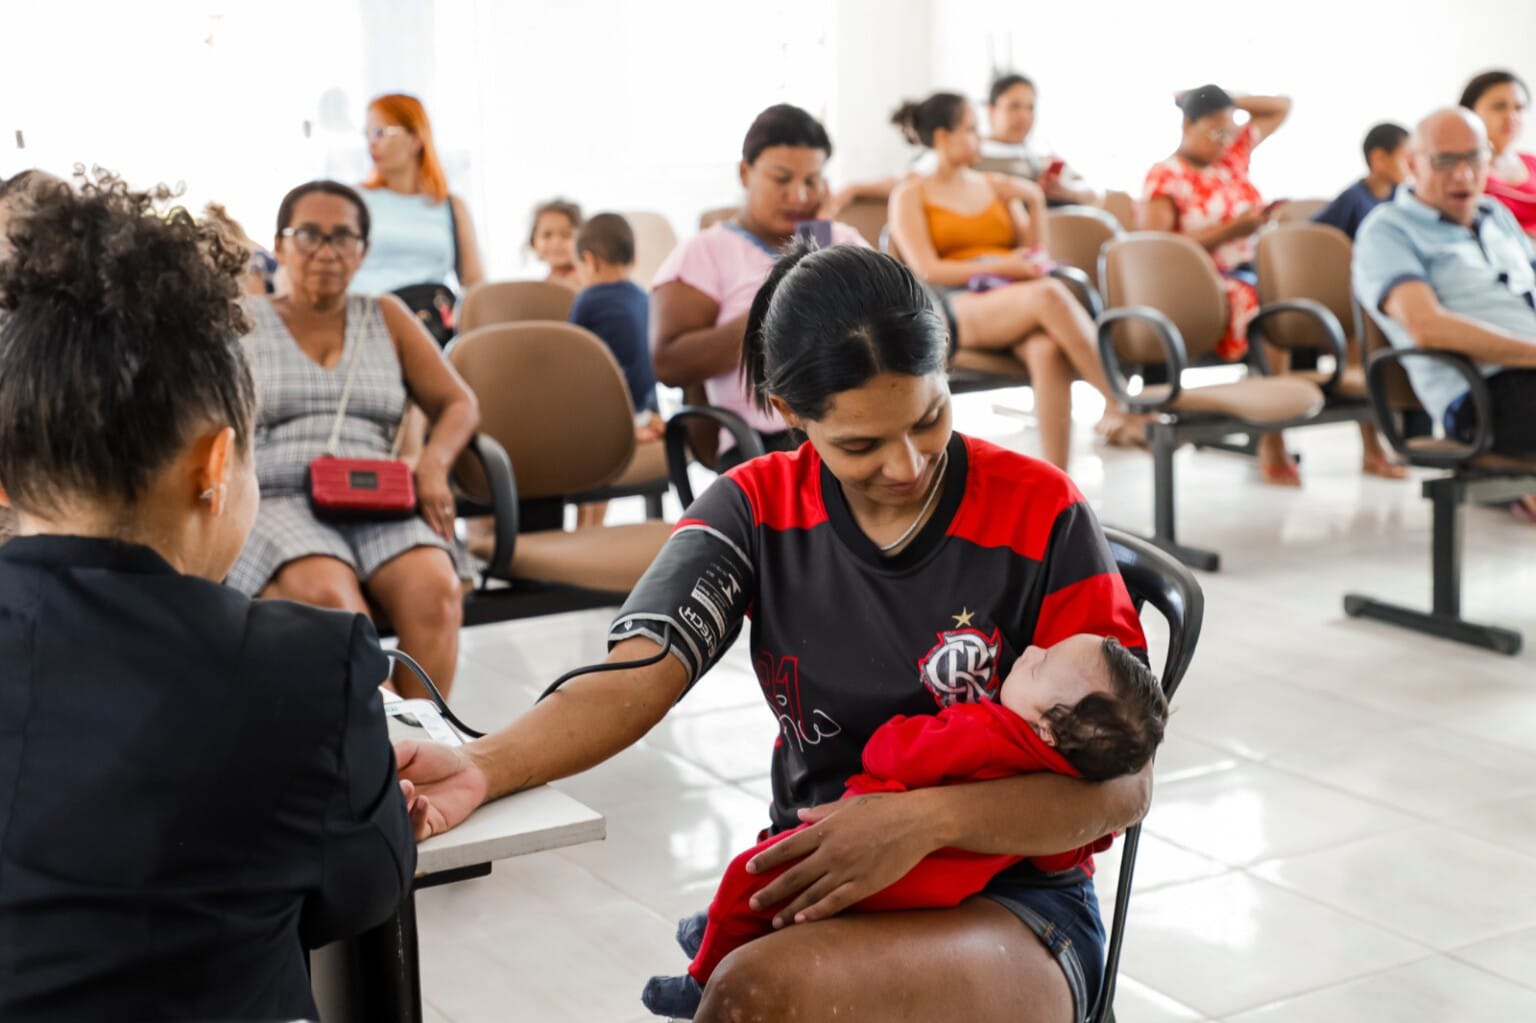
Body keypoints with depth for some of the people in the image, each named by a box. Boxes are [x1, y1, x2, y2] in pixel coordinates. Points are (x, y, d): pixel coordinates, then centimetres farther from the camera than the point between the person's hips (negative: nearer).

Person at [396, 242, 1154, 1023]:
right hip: (816, 888, 3)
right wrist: (482, 768, -32)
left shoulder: (1037, 513, -7)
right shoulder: (758, 510, 2)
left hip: (1010, 904, -3)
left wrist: (926, 821, -23)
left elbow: (1121, 786, -8)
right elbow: (632, 680, -13)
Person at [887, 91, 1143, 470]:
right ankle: (1118, 404, -37)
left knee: (1047, 351, -36)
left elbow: (1034, 258, 24)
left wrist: (1035, 203, 8)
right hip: (954, 308, -4)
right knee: (1048, 295, -36)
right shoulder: (911, 194, 12)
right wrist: (1001, 266, -13)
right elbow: (926, 271, -3)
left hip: (1014, 303, 4)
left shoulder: (996, 186, 25)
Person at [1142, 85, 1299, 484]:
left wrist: (1227, 102, 16)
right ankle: (1272, 443, -28)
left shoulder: (1235, 153, 18)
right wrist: (1231, 230, -15)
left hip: (1245, 273, 7)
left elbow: (1281, 107, 28)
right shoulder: (1164, 177, -1)